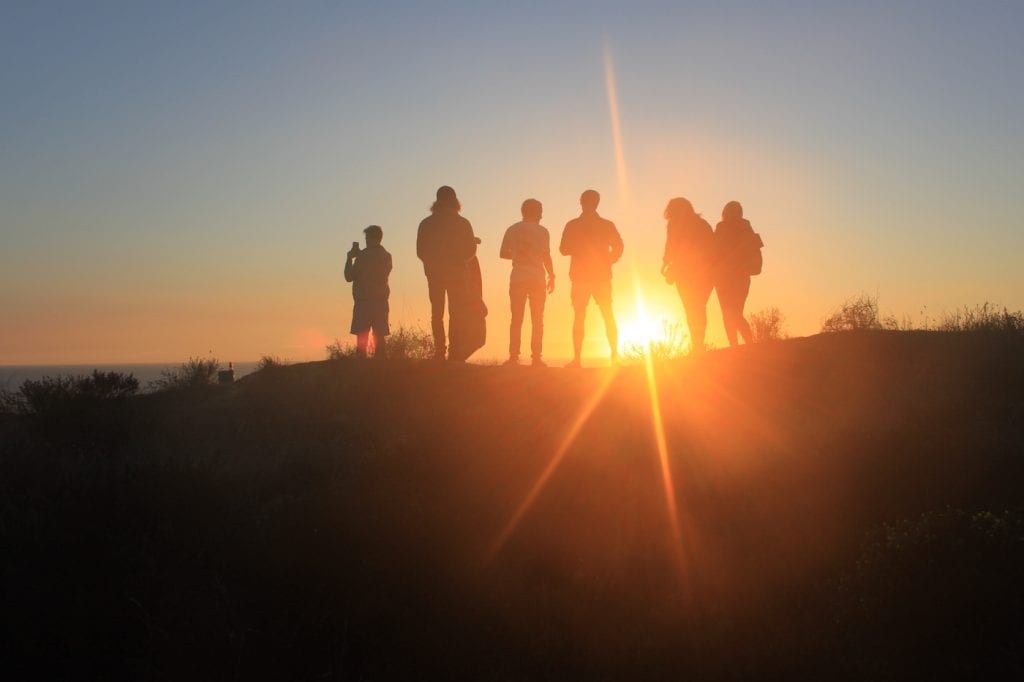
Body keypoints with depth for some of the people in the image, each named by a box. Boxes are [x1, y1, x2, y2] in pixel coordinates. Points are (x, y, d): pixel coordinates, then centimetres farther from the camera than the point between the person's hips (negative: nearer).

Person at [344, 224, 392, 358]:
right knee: (379, 337, 5)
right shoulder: (386, 256, 10)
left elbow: (349, 277, -5)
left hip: (364, 302, -6)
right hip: (381, 301, 6)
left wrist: (349, 258, 8)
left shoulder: (364, 256, -10)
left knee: (362, 338, -6)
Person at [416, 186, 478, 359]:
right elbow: (471, 250, -1)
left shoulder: (426, 224, 0)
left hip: (434, 274, 1)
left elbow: (420, 251, 1)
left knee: (437, 314, 6)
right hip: (457, 274, -1)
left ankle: (440, 351, -2)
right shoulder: (463, 223, -3)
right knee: (455, 313, 4)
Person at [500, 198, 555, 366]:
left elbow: (503, 253, 8)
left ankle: (513, 357, -1)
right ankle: (536, 358, -1)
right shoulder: (541, 231, -2)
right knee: (537, 320, 3)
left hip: (517, 279, 2)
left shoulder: (512, 230, 7)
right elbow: (546, 256, -6)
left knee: (516, 319, 5)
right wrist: (551, 276, 2)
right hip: (537, 279, -2)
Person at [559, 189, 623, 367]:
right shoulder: (607, 225, 1)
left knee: (579, 317, 3)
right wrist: (607, 262, 9)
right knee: (608, 317, 9)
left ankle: (577, 358, -3)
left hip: (580, 277, -1)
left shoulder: (572, 225, -2)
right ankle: (615, 355, 4)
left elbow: (564, 250, -2)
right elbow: (618, 247, -4)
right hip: (602, 276, 1)